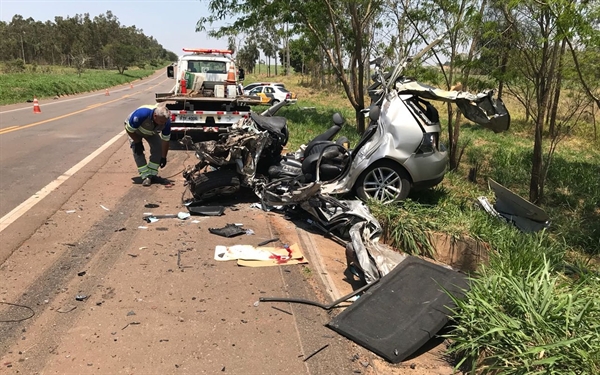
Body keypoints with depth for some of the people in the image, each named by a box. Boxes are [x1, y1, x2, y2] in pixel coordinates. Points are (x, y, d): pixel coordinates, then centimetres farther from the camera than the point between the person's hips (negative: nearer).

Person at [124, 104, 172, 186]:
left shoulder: (166, 121, -32)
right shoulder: (141, 114, -45)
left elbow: (165, 140, -19)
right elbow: (129, 130, -29)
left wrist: (163, 157, -14)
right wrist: (137, 142, -23)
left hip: (151, 131, 4)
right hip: (134, 129, -3)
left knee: (158, 147, -11)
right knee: (138, 151, -20)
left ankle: (152, 173, 0)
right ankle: (145, 176, -18)